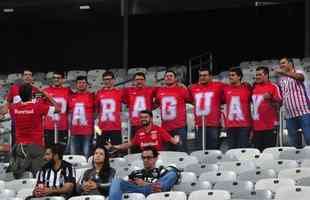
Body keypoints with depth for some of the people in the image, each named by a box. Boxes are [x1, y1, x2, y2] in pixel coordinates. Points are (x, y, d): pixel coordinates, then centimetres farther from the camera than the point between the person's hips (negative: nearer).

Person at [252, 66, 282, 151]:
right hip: (257, 126, 6)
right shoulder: (254, 87, 14)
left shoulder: (273, 87, -3)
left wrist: (270, 99, -24)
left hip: (270, 126, -6)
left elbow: (279, 103, -8)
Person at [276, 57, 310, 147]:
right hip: (290, 116, 6)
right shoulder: (281, 80, 18)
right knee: (293, 143, 7)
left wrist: (283, 72, -38)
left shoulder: (298, 72, 1)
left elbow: (300, 77, -25)